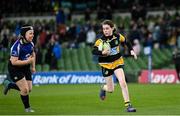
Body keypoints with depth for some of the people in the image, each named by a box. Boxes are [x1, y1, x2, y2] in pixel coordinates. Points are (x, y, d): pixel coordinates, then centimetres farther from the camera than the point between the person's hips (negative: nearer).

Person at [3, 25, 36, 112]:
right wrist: (28, 61, -30)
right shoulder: (17, 46, -27)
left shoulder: (31, 44, -3)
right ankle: (27, 108, 11)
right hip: (15, 68, -8)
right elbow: (14, 62, -30)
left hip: (26, 68, 8)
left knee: (29, 89, 9)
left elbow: (33, 54, 18)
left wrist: (33, 67, 12)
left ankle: (9, 84, 32)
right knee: (25, 89, -12)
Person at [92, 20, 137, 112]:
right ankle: (104, 88, 44)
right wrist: (102, 52, -42)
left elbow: (126, 42, 9)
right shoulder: (100, 40, -17)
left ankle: (128, 105, -11)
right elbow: (94, 51, -25)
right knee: (111, 90, 6)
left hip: (117, 62, 1)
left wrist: (131, 50, -3)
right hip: (106, 64, -1)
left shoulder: (118, 36, -10)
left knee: (123, 83, -19)